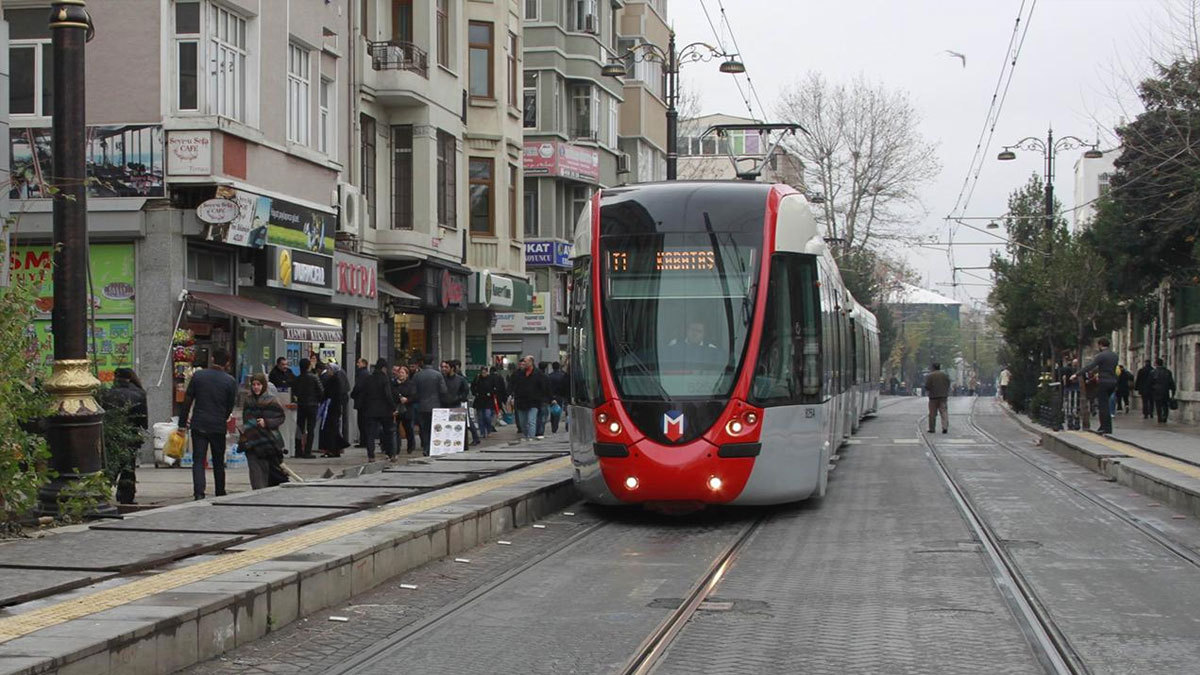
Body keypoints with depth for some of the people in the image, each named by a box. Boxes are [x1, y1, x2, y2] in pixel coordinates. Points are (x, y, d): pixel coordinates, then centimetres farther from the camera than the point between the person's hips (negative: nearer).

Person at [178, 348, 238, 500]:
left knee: (198, 461, 0)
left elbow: (187, 400, 0)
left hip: (199, 425, 0)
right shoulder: (230, 381, -4)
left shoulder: (198, 375, -2)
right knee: (218, 462, 14)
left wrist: (182, 423, 7)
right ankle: (220, 494, 23)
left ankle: (199, 493, -14)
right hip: (218, 426, 0)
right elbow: (231, 406, 3)